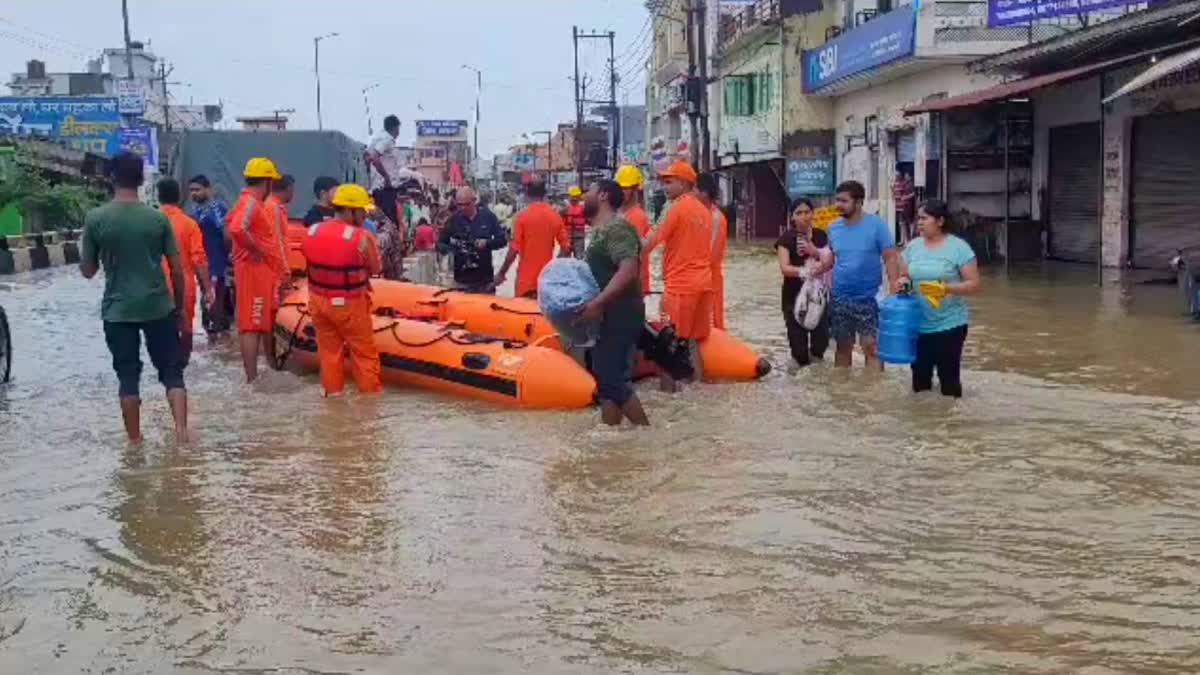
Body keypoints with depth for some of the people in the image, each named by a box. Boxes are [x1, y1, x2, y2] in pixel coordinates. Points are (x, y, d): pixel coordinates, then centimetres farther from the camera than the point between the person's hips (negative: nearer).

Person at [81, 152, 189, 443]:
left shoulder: (95, 218, -5)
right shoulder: (158, 218, -4)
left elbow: (87, 271, 2)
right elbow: (177, 269, 0)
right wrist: (179, 305, 11)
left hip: (117, 310, 0)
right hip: (159, 307, 0)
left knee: (128, 376, 9)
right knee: (172, 372, 8)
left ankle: (135, 439, 13)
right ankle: (181, 431, -1)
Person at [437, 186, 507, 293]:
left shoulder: (488, 216, 0)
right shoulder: (454, 219, 1)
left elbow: (502, 240, 3)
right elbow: (441, 243, 8)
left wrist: (487, 243, -15)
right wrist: (447, 248, -15)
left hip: (485, 278, 0)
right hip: (462, 280, 0)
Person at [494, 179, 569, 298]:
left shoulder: (522, 215, -9)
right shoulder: (555, 215, 1)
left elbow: (514, 249, -13)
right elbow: (565, 248, 1)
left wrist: (502, 273, -4)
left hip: (526, 277, -3)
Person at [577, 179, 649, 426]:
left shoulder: (617, 227, -16)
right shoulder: (602, 230, 16)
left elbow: (628, 270, -28)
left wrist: (597, 303, -31)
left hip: (620, 317, -11)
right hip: (608, 318, 11)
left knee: (614, 383, -10)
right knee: (606, 382, 13)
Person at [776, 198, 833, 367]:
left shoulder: (821, 236, 5)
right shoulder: (786, 238, -6)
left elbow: (829, 263, 1)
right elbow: (784, 268, -17)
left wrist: (816, 252, -17)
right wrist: (802, 271, -36)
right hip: (794, 295, -3)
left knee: (822, 338, -1)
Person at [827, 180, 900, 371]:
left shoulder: (876, 224, -11)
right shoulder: (833, 227, 2)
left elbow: (890, 258, -10)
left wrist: (894, 292, -16)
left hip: (868, 298, -4)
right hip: (839, 298, 4)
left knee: (872, 347, -4)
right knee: (843, 346, 15)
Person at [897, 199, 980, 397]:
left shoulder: (959, 247, -8)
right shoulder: (913, 246, 6)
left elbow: (974, 284, -9)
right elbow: (904, 276, 16)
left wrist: (946, 288, -25)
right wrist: (902, 282, -8)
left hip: (949, 325, -4)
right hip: (918, 325, 5)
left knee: (948, 377, 0)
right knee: (919, 377, 11)